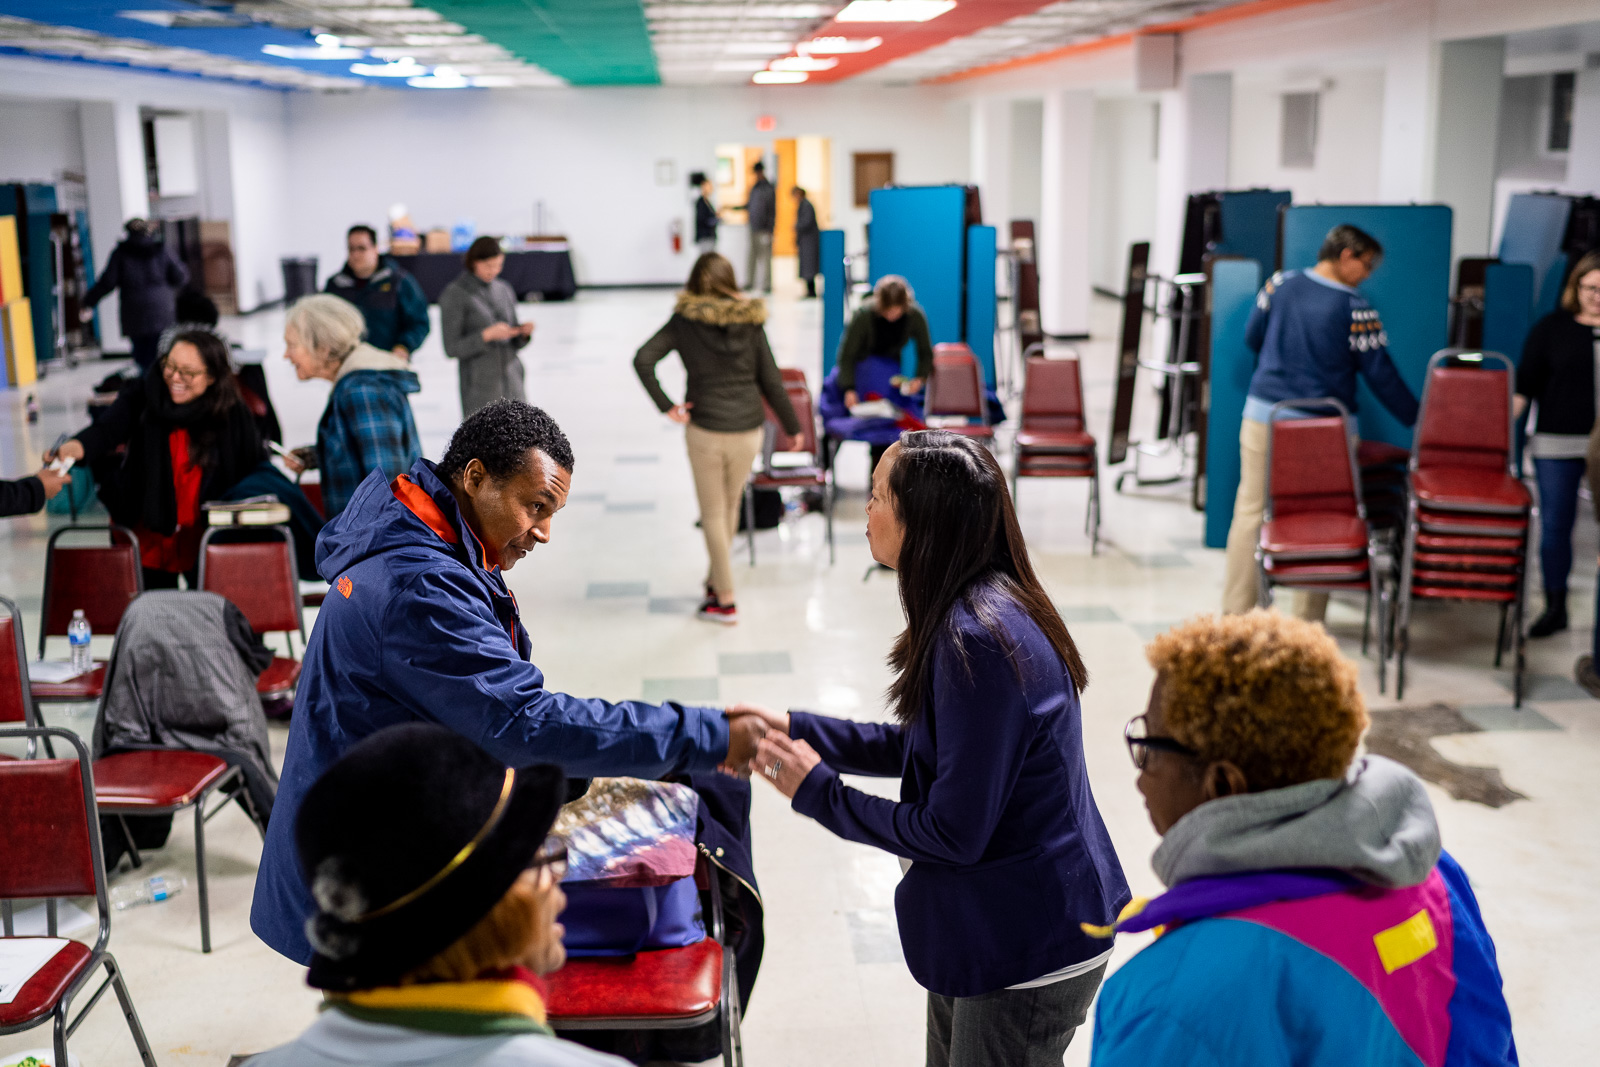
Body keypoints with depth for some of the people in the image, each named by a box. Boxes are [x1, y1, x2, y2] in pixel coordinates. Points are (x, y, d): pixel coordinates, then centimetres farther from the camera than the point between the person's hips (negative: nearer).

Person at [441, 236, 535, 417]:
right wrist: (487, 335, -19)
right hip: (480, 386, -5)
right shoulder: (454, 295, -4)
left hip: (512, 381, 5)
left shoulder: (505, 290, 12)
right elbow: (452, 348, -8)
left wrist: (523, 333, -6)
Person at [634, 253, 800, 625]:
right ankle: (715, 580, 34)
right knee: (730, 507, 20)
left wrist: (666, 406, -7)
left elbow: (642, 360, -12)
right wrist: (793, 426, 11)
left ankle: (724, 601, 12)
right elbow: (771, 381, 1)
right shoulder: (750, 321, 0)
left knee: (713, 514, 9)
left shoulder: (684, 320, -2)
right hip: (748, 429, 2)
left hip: (705, 429, -2)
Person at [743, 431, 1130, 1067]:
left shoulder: (978, 642, -29)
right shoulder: (989, 607, 3)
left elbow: (954, 831, -25)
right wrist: (797, 729, 7)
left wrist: (817, 793, -14)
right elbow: (921, 748, 13)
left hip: (1029, 951, -10)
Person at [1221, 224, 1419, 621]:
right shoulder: (1355, 308, -8)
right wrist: (1417, 419, 4)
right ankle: (1310, 619, 13)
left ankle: (1235, 608, 8)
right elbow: (1381, 374, -6)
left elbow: (1252, 338, 14)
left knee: (1250, 508, 7)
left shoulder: (1280, 283, 2)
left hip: (1264, 414, 3)